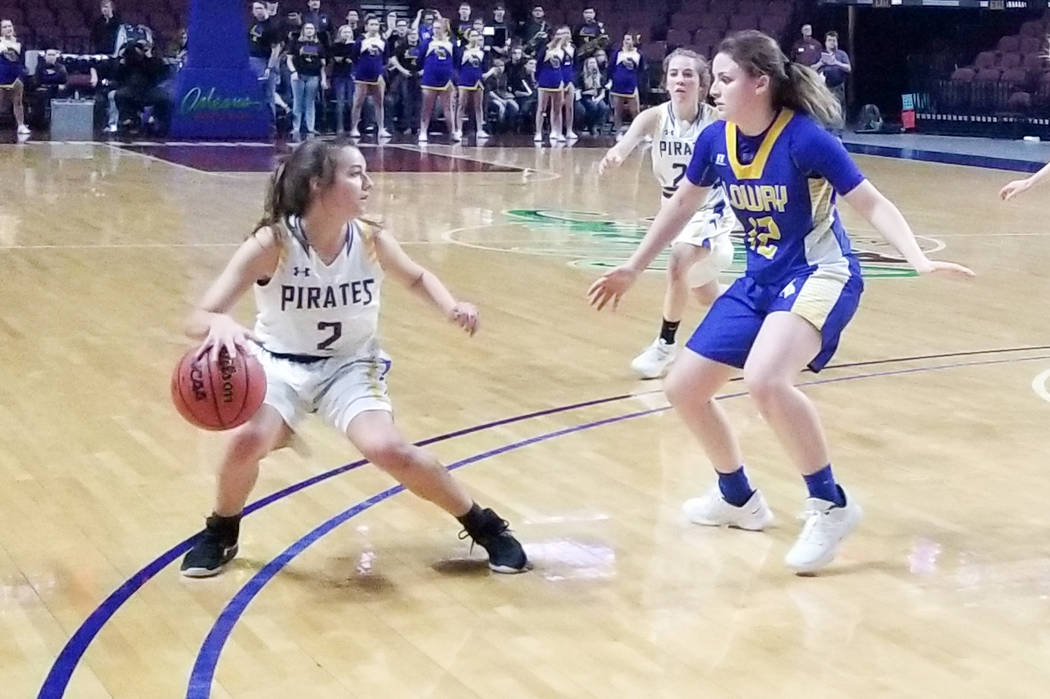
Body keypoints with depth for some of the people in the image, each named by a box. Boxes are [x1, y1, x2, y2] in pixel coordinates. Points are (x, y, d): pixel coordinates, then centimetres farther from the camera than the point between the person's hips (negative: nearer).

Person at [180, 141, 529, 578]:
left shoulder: (371, 239, -16)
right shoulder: (272, 243, -26)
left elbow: (417, 278, 8)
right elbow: (197, 319, -30)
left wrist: (449, 307, -14)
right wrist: (221, 325, -55)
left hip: (350, 364, 1)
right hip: (279, 363, -1)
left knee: (389, 450, -21)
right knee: (248, 440, -28)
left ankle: (486, 527, 2)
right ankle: (220, 534, 4)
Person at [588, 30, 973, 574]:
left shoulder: (805, 138, -22)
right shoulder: (715, 139, -3)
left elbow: (872, 204, -17)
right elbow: (681, 206, 14)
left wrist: (920, 260, -32)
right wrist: (632, 270, 20)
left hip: (820, 275, -7)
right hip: (759, 280, 8)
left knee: (764, 379, -34)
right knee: (683, 387, 6)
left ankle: (831, 504, -15)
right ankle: (739, 499, 29)